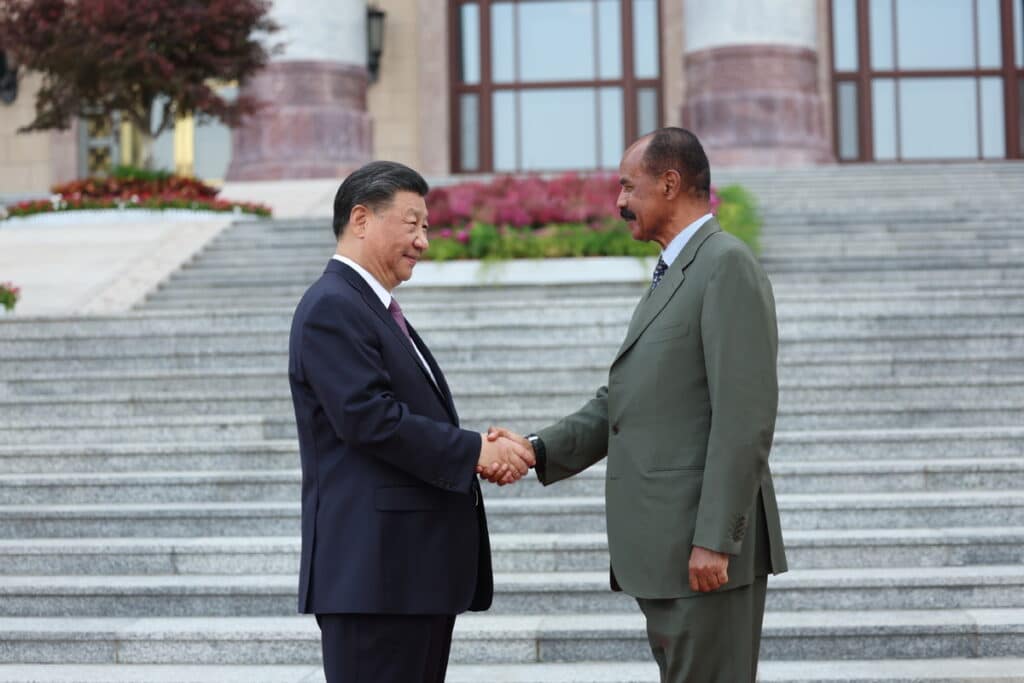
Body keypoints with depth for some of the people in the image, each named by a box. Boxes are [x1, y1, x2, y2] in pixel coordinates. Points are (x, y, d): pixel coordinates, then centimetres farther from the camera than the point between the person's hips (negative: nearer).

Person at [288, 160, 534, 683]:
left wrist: (483, 454, 0)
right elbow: (366, 416, -21)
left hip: (419, 564, 10)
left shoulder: (379, 309, 21)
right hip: (374, 567, -10)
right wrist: (474, 451, -15)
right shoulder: (331, 307, -11)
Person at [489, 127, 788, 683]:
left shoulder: (727, 265, -11)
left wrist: (714, 539, -21)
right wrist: (539, 448, 1)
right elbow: (623, 399, 16)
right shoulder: (672, 275, 20)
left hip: (706, 550, -10)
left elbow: (745, 417, -18)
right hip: (663, 551, 10)